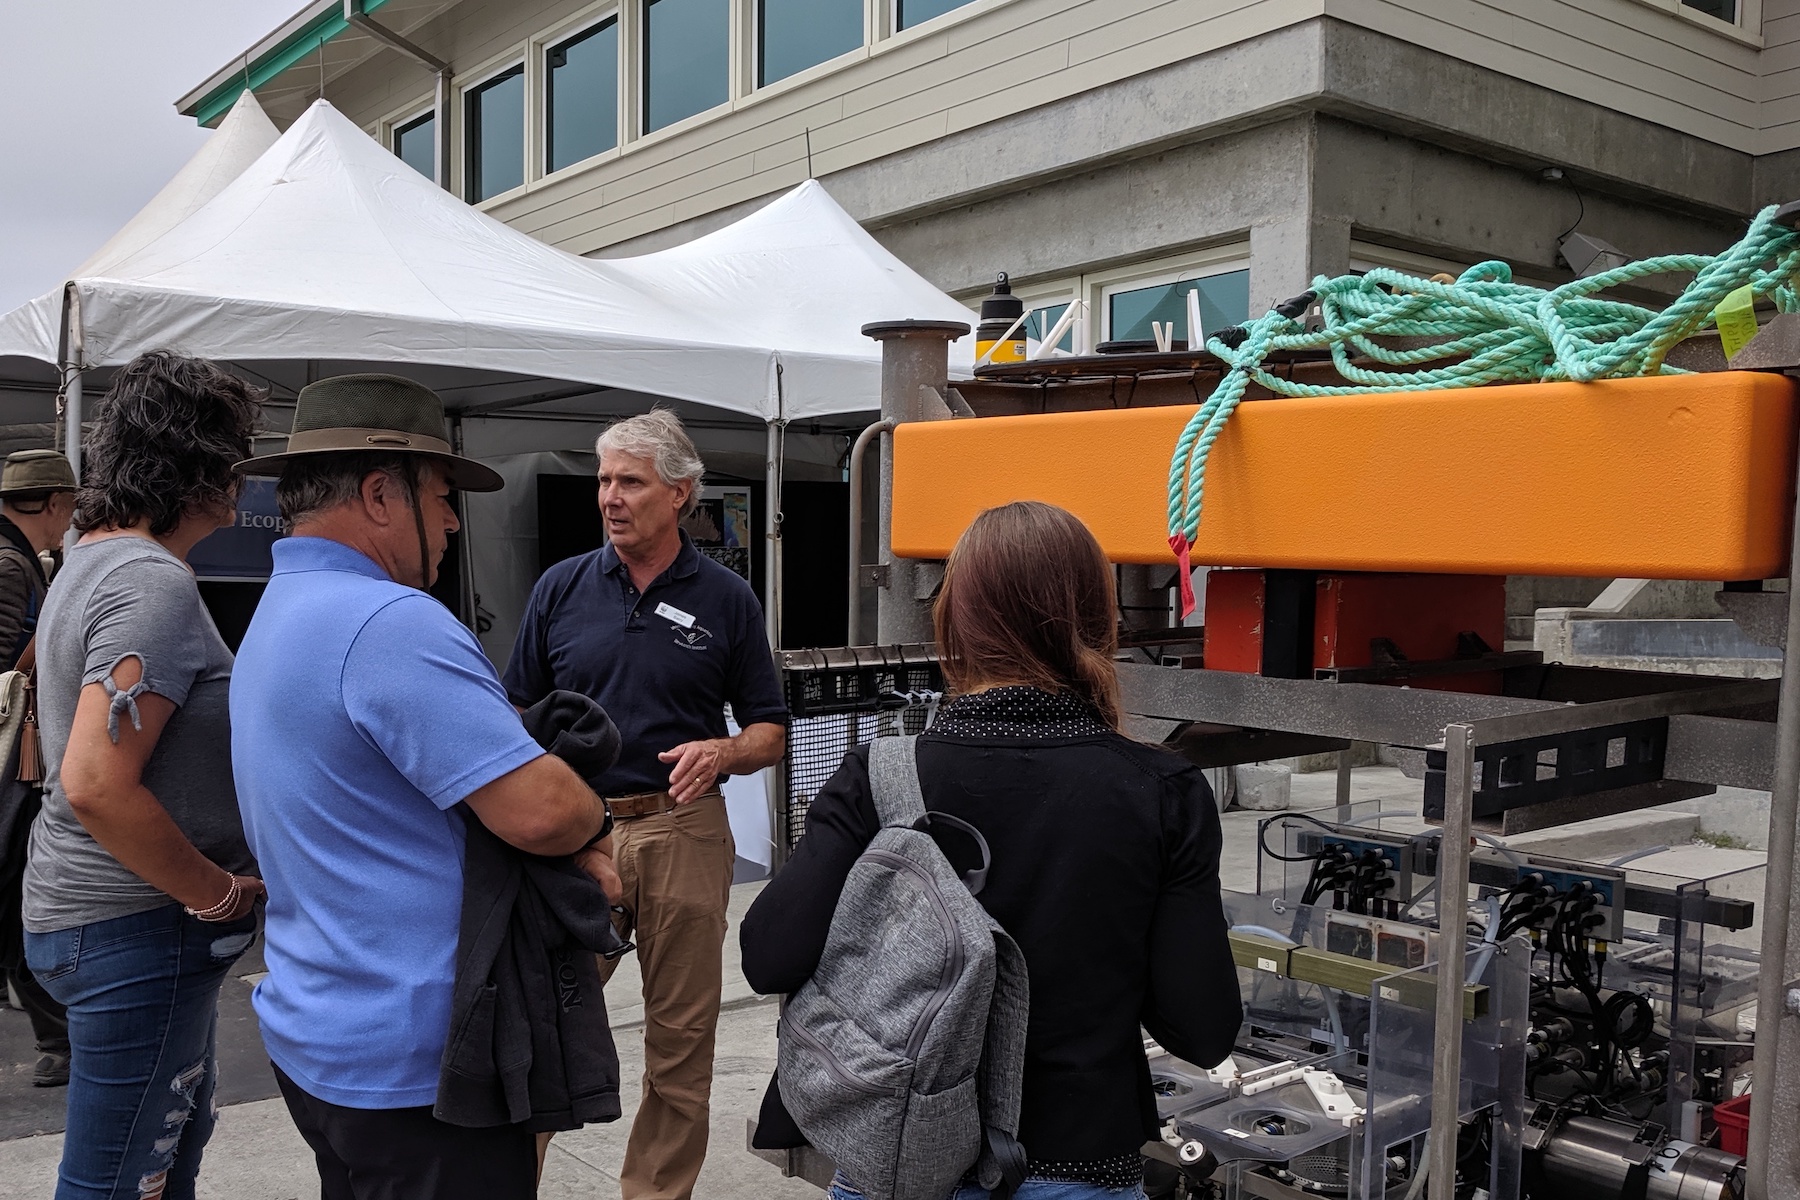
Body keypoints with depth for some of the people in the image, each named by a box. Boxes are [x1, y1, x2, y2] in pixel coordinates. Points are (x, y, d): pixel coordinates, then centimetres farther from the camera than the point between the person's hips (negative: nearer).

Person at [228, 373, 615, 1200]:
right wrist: (592, 819, -5)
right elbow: (541, 812, -27)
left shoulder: (275, 616, 12)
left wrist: (576, 852, 5)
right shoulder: (388, 622, -22)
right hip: (415, 1065, -10)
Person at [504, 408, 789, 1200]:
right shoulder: (561, 588, 6)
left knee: (681, 1040, 8)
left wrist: (721, 752, -15)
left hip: (682, 832, 0)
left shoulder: (726, 600, 3)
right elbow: (519, 715, 10)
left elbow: (770, 733, 6)